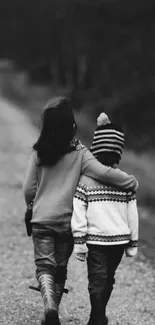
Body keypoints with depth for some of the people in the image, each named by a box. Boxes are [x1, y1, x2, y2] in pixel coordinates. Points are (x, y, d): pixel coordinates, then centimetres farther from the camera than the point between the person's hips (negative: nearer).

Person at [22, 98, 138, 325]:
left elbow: (28, 189, 1)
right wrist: (132, 182, -8)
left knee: (44, 266, 1)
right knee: (60, 268, 16)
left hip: (41, 219, 0)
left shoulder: (39, 153, -4)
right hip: (67, 221, 0)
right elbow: (104, 173, -22)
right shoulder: (79, 153, -10)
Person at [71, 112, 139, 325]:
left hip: (94, 239, -2)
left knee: (97, 281, -1)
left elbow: (78, 212, -8)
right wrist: (133, 243, 12)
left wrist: (79, 241, -3)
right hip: (119, 239, 3)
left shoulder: (85, 179, -7)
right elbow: (132, 214, 3)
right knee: (108, 280, 17)